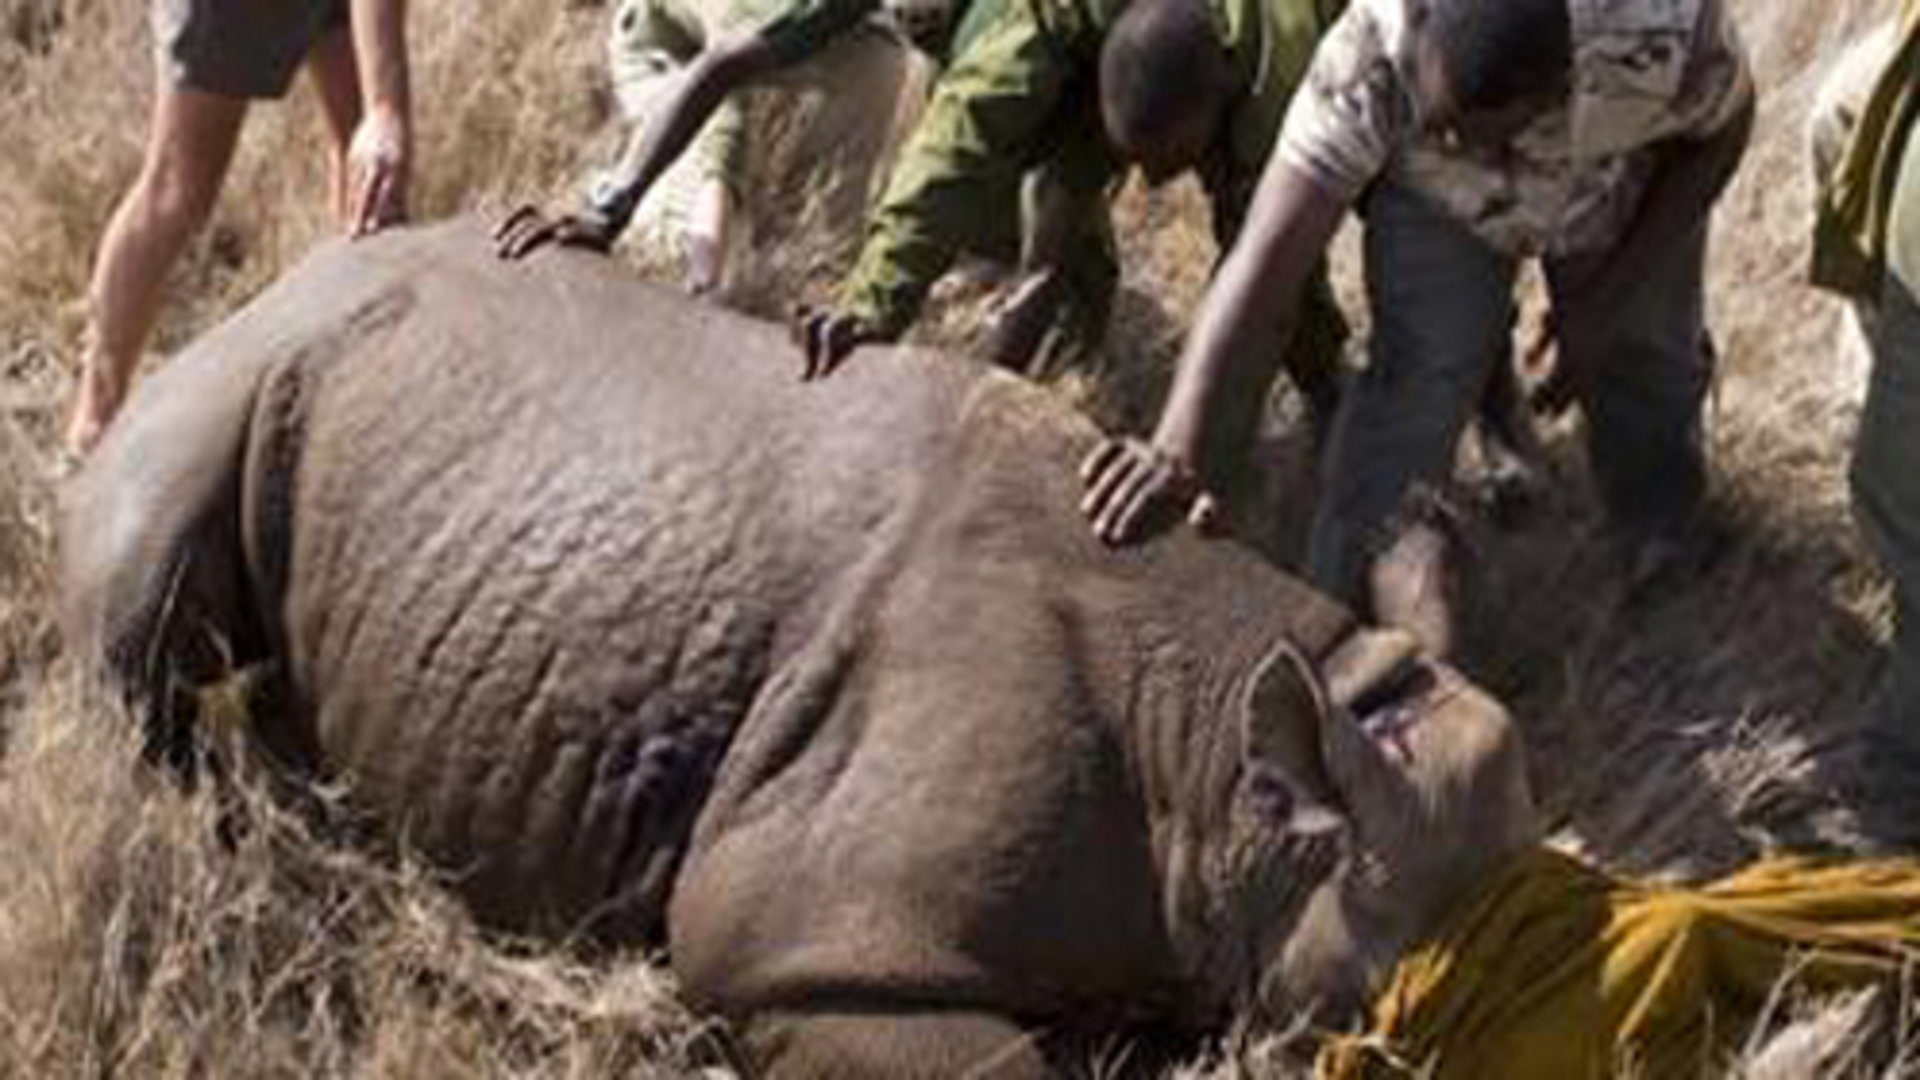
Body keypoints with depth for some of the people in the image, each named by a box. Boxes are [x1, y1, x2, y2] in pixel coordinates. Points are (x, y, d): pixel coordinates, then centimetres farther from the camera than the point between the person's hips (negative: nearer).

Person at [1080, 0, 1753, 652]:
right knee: (1417, 373, -21)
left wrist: (1612, 299, -19)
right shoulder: (1366, 61, -42)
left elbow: (1720, 131, -18)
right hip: (1429, 195, -1)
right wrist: (1180, 446, -60)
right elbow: (1266, 256, -48)